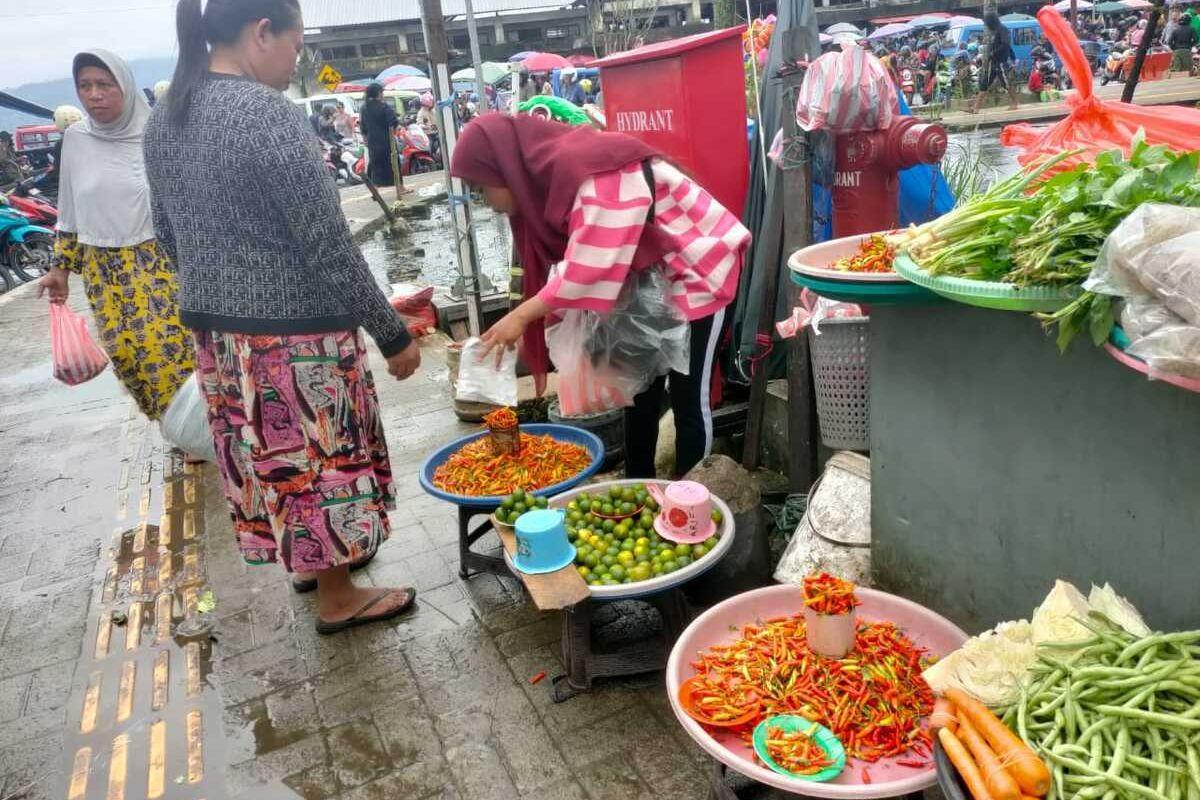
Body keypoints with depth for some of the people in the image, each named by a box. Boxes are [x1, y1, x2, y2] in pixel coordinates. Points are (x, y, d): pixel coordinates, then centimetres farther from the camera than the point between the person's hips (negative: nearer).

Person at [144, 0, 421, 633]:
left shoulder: (163, 119, 6)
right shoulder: (268, 114, -20)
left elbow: (168, 231, 15)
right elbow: (329, 247, -21)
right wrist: (393, 332, -13)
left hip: (214, 328, 8)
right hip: (292, 330, -8)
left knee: (268, 454, 21)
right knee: (317, 459, 7)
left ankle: (306, 560, 41)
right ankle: (338, 598, 24)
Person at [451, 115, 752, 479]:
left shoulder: (595, 174, -29)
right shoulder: (549, 175, -1)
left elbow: (591, 266, -31)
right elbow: (573, 263, 1)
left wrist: (523, 315, -24)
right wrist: (533, 328, -3)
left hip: (696, 271, -9)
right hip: (651, 279, 9)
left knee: (688, 398, -3)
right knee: (640, 392, 13)